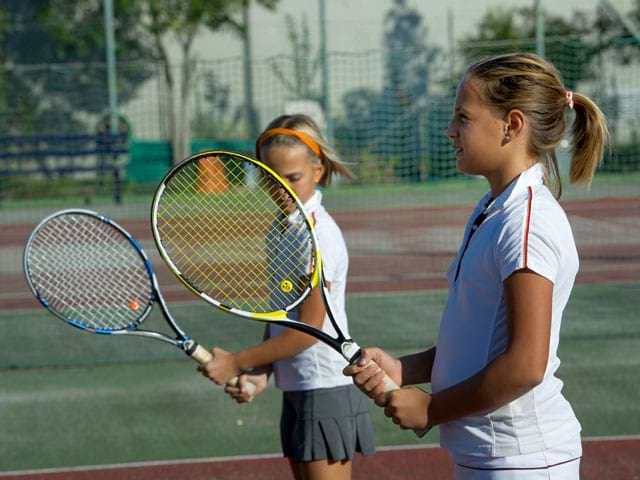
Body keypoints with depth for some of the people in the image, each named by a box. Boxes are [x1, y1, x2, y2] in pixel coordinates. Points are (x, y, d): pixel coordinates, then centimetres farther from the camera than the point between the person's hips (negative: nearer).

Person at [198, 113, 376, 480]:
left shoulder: (317, 236, -17)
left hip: (326, 389, -9)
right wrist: (260, 372, -1)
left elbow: (308, 329, -18)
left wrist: (237, 363, -12)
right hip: (297, 388, 9)